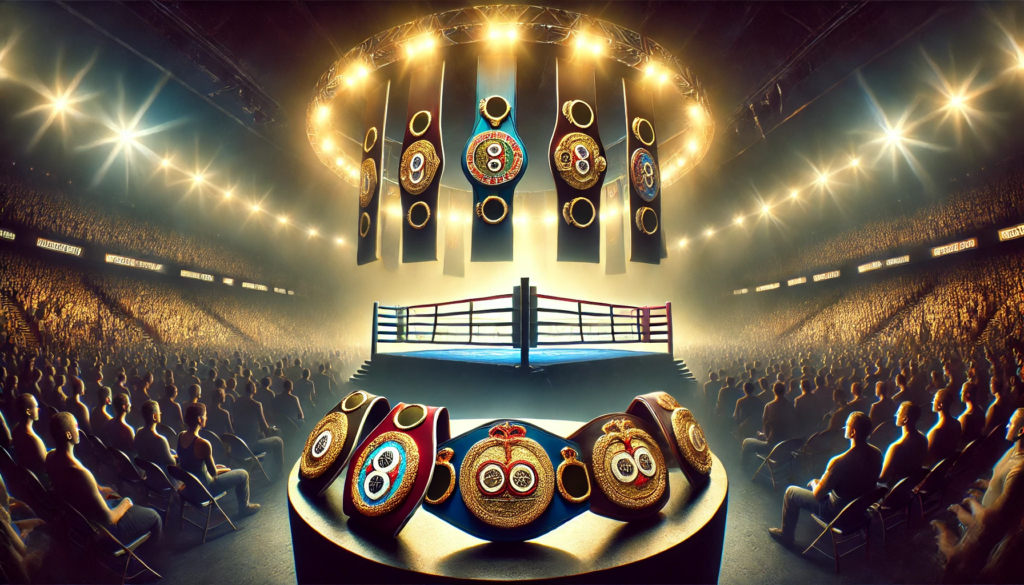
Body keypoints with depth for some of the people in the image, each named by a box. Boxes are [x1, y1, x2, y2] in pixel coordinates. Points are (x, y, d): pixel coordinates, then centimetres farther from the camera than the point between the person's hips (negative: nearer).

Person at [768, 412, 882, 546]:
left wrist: (814, 483, 1)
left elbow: (818, 494, -22)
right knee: (817, 482, 29)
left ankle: (786, 535, 27)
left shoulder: (840, 462, -35)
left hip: (838, 512, -7)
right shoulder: (877, 454, -14)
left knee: (791, 492, 10)